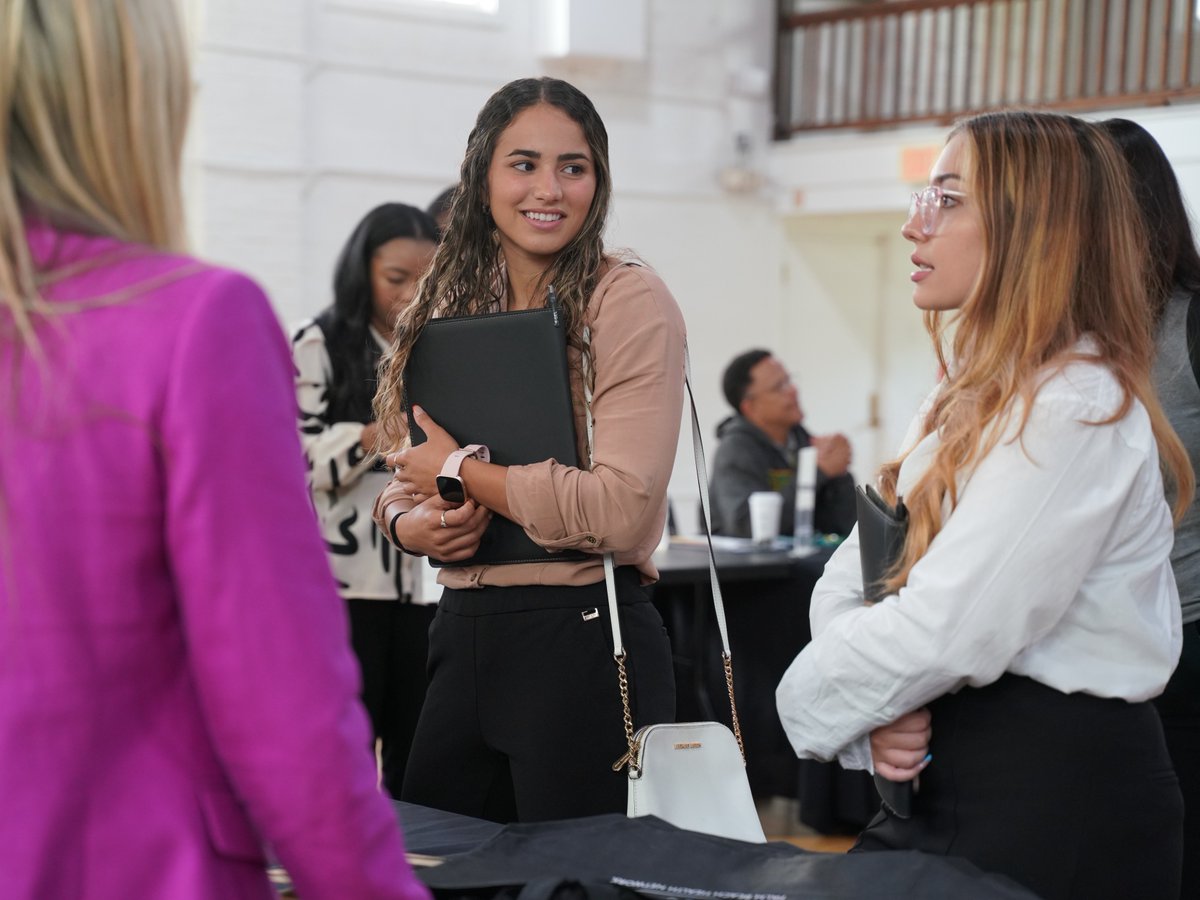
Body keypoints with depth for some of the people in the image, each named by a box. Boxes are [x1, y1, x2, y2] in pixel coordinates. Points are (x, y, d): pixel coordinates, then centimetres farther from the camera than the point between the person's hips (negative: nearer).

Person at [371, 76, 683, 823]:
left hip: (583, 636, -6)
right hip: (463, 628, 6)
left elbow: (621, 509, -18)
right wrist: (412, 523, -6)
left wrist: (462, 470, -10)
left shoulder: (629, 300, -9)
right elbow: (410, 475, 17)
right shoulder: (449, 304, 10)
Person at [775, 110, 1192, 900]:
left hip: (1059, 800, -8)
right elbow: (854, 575, 8)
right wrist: (874, 716, -11)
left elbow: (951, 629, -24)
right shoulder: (971, 400, 13)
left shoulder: (1075, 410, -18)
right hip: (955, 774, 8)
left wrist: (811, 698, -7)